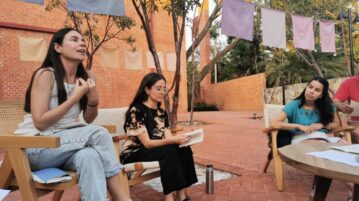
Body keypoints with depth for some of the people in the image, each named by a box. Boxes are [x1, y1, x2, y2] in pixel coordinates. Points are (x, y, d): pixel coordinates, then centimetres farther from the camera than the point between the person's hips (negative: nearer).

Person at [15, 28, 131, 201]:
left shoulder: (86, 77, 1)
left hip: (66, 144, 4)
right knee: (99, 134, -26)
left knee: (90, 155, -32)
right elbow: (40, 123, -20)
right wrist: (76, 96, -22)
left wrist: (93, 98, -14)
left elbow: (88, 119, 6)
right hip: (35, 147, -4)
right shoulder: (45, 75, -15)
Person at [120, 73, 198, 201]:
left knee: (184, 150, -19)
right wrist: (173, 140, -33)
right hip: (133, 155, -7)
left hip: (156, 151, 7)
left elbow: (168, 139, 0)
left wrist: (180, 138, -21)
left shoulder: (162, 113, 7)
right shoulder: (136, 111, -17)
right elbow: (147, 143, -21)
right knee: (169, 151, -32)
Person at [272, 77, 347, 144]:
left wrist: (322, 125, -3)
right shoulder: (294, 105, -1)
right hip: (301, 138, -5)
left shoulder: (327, 106, 12)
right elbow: (274, 123, -11)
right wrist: (299, 126, -18)